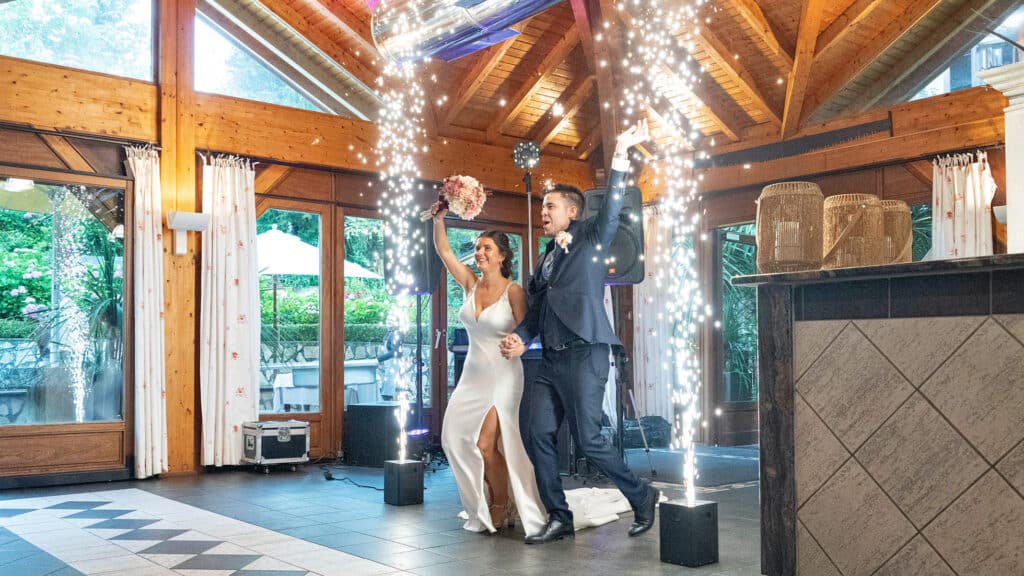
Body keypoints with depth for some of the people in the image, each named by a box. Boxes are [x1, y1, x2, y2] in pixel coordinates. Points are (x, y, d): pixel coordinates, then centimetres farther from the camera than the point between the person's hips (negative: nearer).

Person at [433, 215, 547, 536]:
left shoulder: (513, 292, -8)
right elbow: (443, 251, 3)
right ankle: (485, 505, 19)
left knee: (485, 445, -10)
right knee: (457, 438, -1)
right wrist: (439, 218, -6)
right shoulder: (471, 284, 6)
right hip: (473, 375, 6)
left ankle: (503, 505, 15)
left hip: (503, 377, -6)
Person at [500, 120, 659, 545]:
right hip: (551, 358, 7)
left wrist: (621, 154, -25)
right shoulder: (547, 258, 19)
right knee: (539, 435, 3)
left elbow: (611, 209, -15)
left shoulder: (590, 239, 2)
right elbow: (536, 308, 18)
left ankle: (642, 497, 16)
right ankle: (559, 519, 15)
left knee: (588, 440, -6)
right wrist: (519, 338, -1)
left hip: (584, 354, -7)